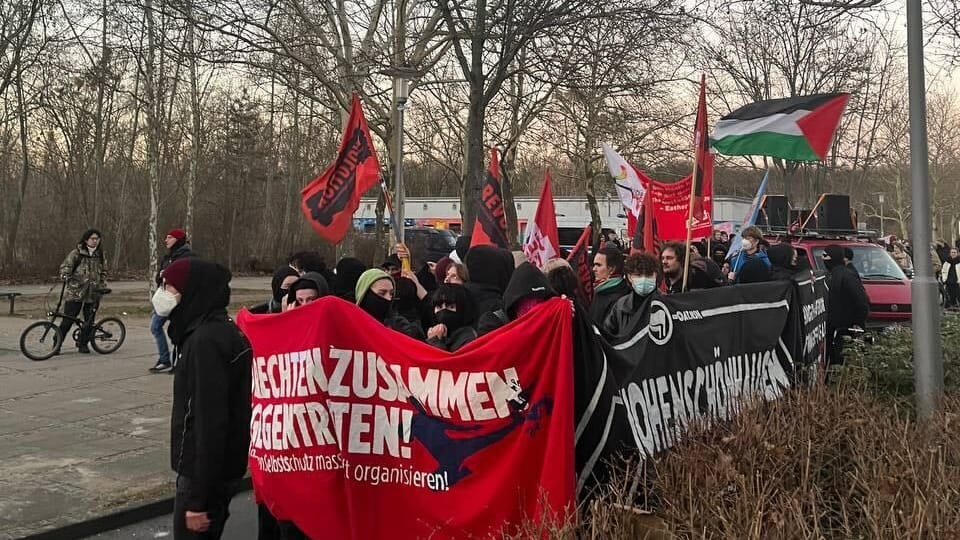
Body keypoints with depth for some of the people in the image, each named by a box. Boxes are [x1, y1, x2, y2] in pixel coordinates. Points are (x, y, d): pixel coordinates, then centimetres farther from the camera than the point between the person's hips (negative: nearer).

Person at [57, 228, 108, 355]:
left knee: (89, 320, 5)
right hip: (75, 292, -4)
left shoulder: (100, 255, 13)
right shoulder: (76, 253, -1)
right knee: (68, 319, -3)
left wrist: (103, 286, 11)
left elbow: (103, 272, 22)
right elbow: (65, 266, -5)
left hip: (93, 293, 4)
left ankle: (83, 344, 19)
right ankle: (57, 344, 7)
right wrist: (65, 276, -24)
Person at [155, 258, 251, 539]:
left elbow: (210, 422, -25)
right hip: (218, 470, 9)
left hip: (206, 473, -9)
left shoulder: (205, 340, -22)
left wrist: (198, 499, -22)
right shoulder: (219, 330, 9)